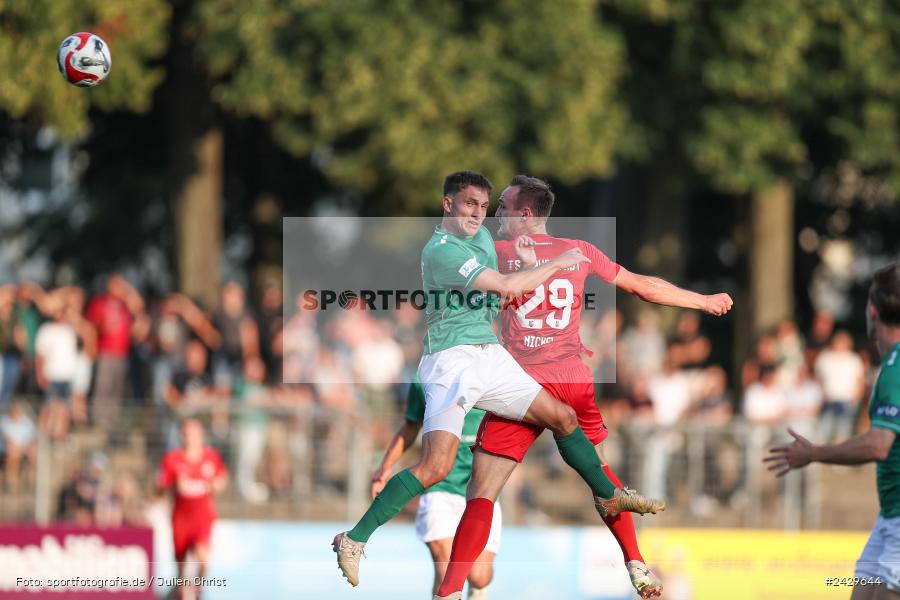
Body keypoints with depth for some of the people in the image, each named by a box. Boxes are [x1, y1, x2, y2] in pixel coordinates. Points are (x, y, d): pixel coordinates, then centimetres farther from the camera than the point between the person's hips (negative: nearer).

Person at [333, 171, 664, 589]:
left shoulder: (481, 236, 13)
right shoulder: (441, 249, -16)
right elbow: (506, 287, -20)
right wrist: (556, 265, -8)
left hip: (491, 357, 9)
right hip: (452, 361, -9)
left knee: (563, 417, 12)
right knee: (436, 467, -21)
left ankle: (609, 496, 32)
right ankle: (354, 541, -18)